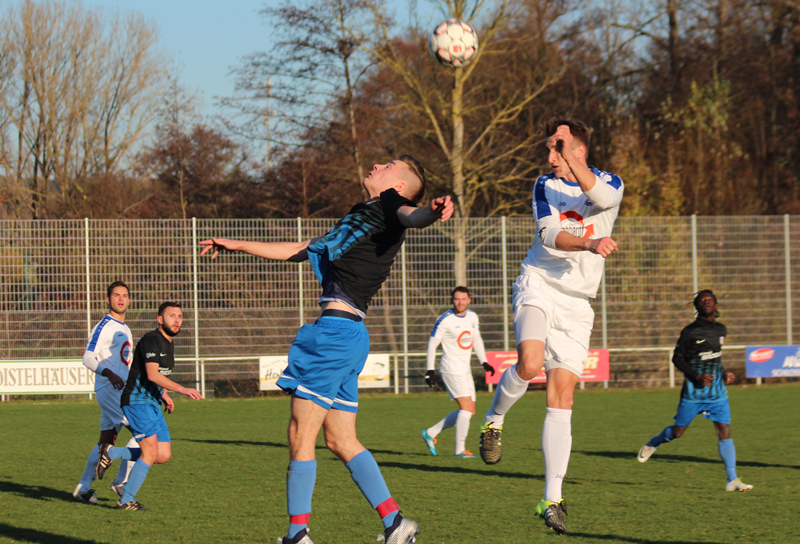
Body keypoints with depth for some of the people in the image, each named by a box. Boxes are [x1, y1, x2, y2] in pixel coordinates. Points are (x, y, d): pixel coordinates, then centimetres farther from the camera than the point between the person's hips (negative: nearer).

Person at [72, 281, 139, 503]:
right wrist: (109, 374, -30)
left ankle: (83, 487, 15)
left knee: (106, 441, 9)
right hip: (108, 390, -9)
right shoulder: (103, 327, -8)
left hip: (121, 390, 9)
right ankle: (121, 481, -12)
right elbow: (88, 358, -16)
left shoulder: (125, 329, 20)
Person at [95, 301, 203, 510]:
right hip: (137, 401, -9)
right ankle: (126, 500, -2)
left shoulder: (168, 344, 16)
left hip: (153, 404, 9)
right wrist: (181, 389, -30)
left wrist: (164, 395, 19)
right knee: (150, 453, -13)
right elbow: (152, 374, -26)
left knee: (164, 455, 2)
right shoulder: (152, 340, -15)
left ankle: (111, 453, 14)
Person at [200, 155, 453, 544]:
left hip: (337, 332, -9)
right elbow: (299, 250, 37)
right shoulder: (360, 218, 27)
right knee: (341, 441, 8)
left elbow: (408, 215, -24)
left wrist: (432, 212, -49)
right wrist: (238, 246, 42)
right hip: (342, 333, 9)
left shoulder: (388, 203, 0)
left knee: (300, 436, -4)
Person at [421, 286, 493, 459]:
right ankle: (460, 449, -12)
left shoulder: (472, 316, 8)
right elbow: (432, 344, -8)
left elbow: (477, 339, 22)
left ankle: (430, 433, 16)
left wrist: (484, 362, 14)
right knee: (466, 407, -16)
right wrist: (430, 370, -12)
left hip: (465, 369, 8)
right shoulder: (445, 320, -12)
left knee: (469, 411, 8)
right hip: (451, 368, -8)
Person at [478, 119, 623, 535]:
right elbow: (549, 235, -12)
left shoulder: (610, 183, 2)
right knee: (530, 363, -30)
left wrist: (571, 160, -36)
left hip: (576, 303, 1)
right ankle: (493, 420, 0)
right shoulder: (546, 185, 5)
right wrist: (590, 244, -30)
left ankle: (552, 500, -3)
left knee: (561, 398, -4)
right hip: (539, 285, -1)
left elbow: (602, 196, -24)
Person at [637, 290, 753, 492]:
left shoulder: (721, 330, 9)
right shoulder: (690, 331, -8)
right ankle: (652, 444, 40)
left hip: (717, 391, 4)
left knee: (724, 431, -8)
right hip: (694, 391, -4)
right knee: (677, 432, 7)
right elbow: (677, 358, -5)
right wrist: (697, 376, -16)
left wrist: (724, 373, 10)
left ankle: (732, 480, -8)